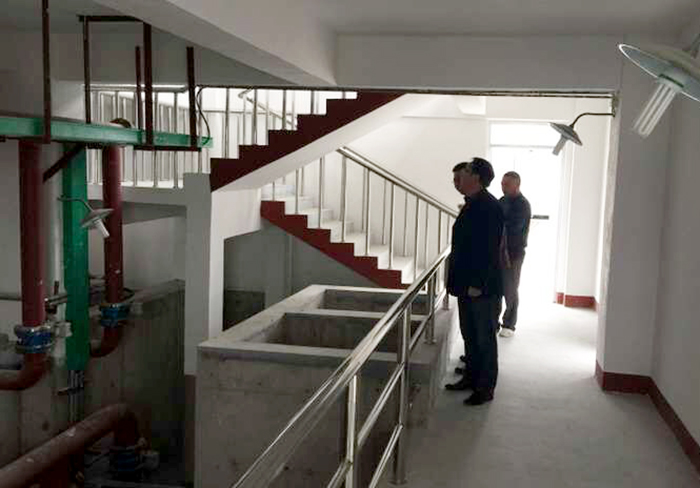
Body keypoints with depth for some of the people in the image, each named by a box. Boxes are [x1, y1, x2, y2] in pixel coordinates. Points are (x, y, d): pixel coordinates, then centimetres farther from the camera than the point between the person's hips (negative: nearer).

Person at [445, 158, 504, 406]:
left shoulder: (489, 207, -17)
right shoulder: (471, 205, 12)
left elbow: (490, 249, -22)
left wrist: (478, 284, -22)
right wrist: (456, 281, 14)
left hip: (483, 288, -9)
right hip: (466, 285, 9)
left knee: (485, 338, 3)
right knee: (469, 335, 18)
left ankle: (485, 389, 14)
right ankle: (471, 377, 32)